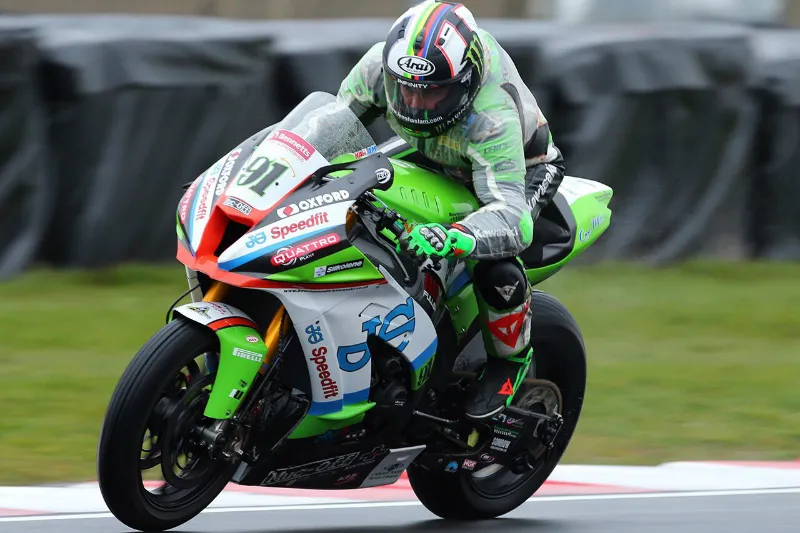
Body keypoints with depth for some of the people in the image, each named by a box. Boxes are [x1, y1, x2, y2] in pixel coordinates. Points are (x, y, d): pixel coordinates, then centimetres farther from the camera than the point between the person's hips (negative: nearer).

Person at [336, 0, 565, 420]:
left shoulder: (491, 119, -44)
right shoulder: (380, 65, -29)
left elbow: (511, 218, -52)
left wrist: (452, 237, -70)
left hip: (523, 168, -6)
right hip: (430, 155, 6)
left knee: (495, 267, -32)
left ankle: (511, 357, -1)